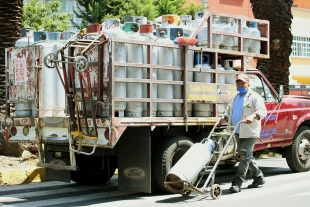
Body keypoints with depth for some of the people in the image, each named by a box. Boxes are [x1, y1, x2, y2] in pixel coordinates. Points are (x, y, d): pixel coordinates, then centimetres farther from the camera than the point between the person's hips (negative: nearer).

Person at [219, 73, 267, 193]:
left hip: (249, 133, -8)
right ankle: (259, 178, 29)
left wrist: (252, 116, -35)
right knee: (247, 156, 14)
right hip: (238, 133, 8)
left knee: (244, 156, -12)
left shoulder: (254, 97, -4)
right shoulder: (234, 98, 20)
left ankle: (237, 183, -13)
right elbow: (228, 111, 26)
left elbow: (262, 111, -16)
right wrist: (224, 117, 3)